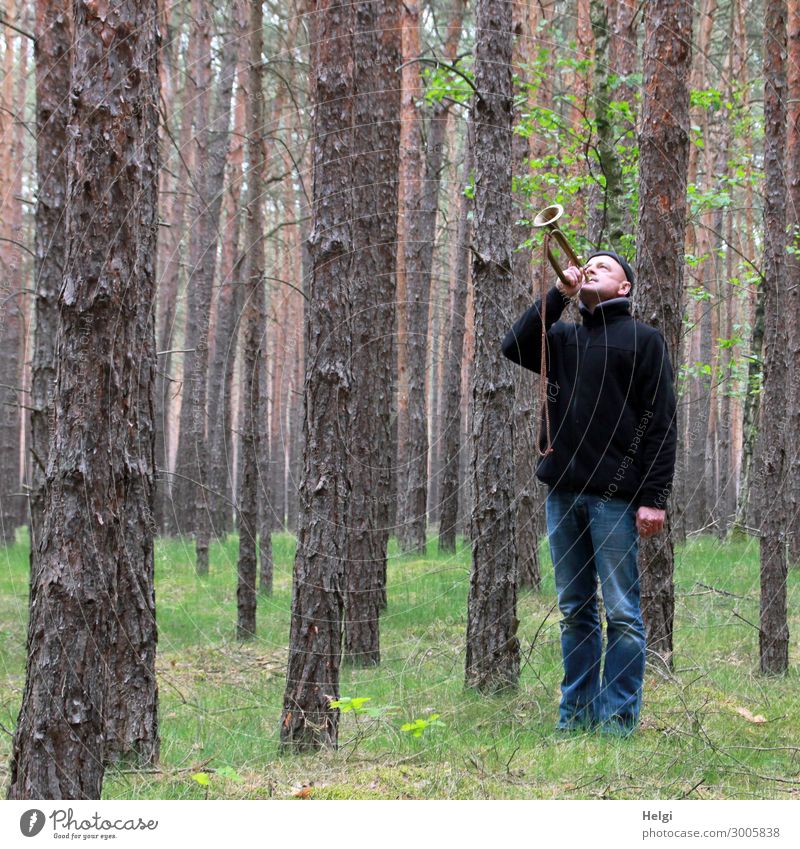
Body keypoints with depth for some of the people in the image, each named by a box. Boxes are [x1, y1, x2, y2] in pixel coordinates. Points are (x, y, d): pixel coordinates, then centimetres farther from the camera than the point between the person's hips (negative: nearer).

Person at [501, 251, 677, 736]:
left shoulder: (643, 340, 3)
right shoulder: (565, 338, 18)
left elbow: (661, 423, -3)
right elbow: (516, 348, 1)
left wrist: (654, 497, -12)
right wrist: (559, 294, -1)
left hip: (615, 495, -5)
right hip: (564, 492, 5)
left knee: (621, 612, -4)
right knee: (574, 610, 9)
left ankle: (619, 718, 0)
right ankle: (576, 713, 14)